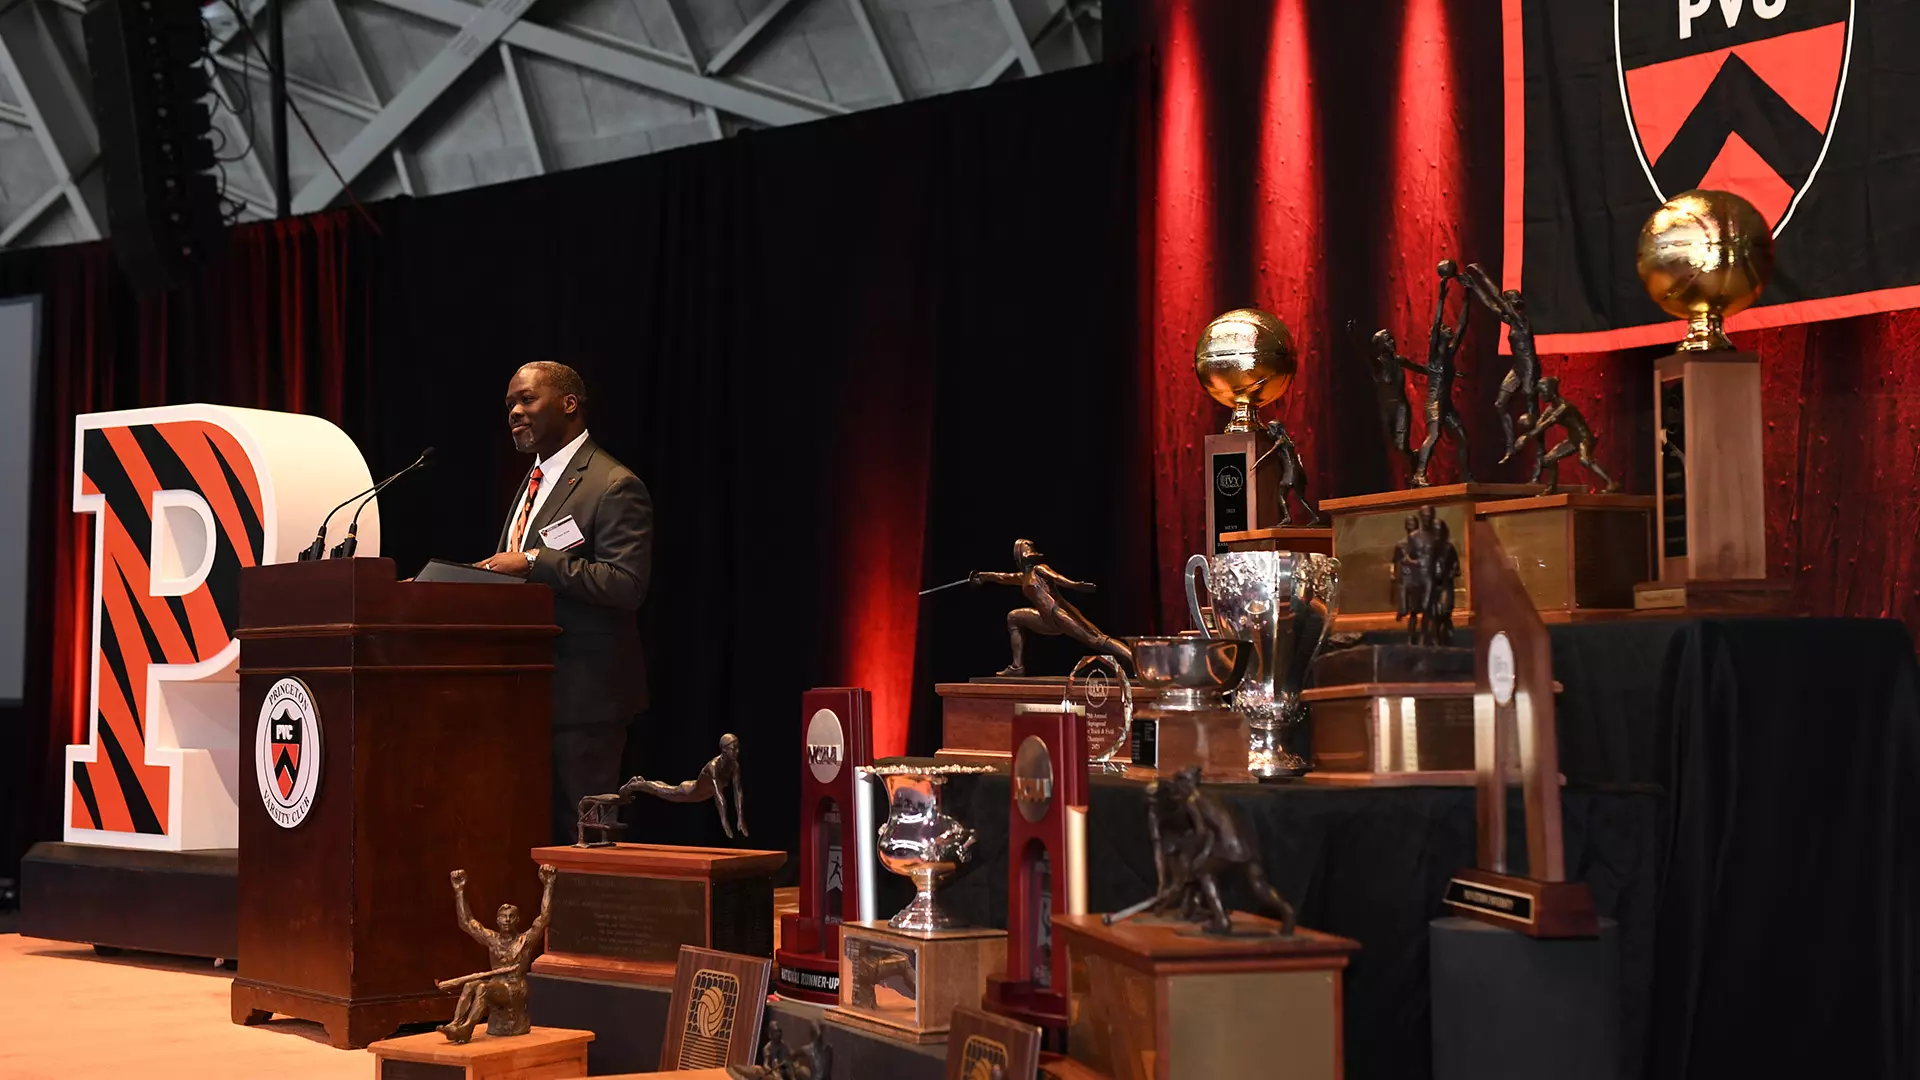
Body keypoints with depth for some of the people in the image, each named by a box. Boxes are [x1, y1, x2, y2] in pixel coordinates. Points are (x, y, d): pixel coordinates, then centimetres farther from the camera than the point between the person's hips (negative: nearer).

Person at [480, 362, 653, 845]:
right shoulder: (533, 481, 19)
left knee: (580, 833, -6)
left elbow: (626, 584, -22)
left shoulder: (614, 486, -11)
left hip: (583, 692, -9)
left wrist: (532, 562, -22)